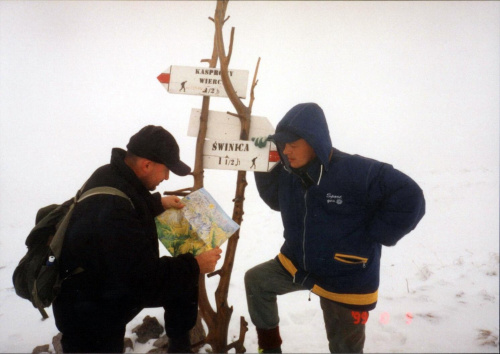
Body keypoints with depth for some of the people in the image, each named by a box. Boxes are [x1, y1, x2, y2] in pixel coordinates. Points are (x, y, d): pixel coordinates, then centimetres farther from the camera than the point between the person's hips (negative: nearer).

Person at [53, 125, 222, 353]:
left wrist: (158, 203, 14)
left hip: (117, 278, 9)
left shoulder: (113, 176, -7)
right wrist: (195, 266, -22)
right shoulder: (113, 208, -36)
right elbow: (144, 278, -32)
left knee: (183, 283, 9)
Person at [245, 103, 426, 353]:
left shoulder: (357, 172, -29)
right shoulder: (289, 172, -8)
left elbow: (409, 200, -28)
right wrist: (265, 167, -5)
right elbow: (277, 200, 13)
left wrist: (369, 239, -24)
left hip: (345, 282, -5)